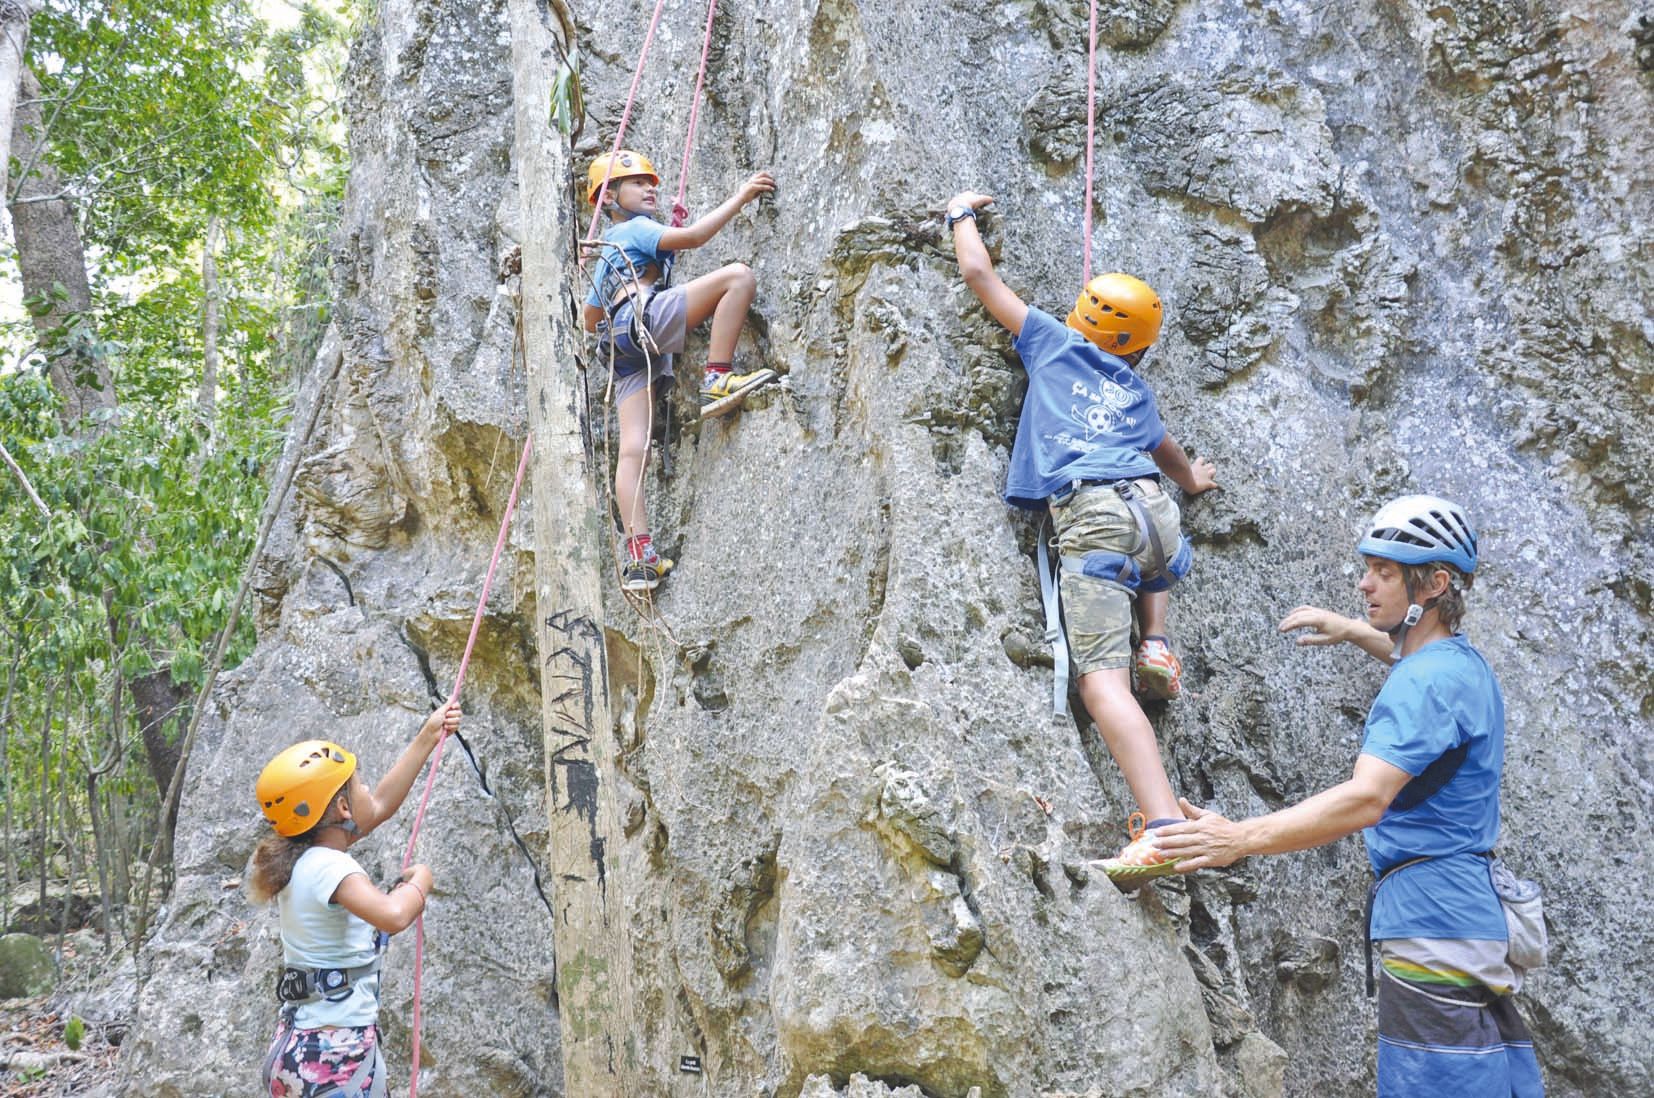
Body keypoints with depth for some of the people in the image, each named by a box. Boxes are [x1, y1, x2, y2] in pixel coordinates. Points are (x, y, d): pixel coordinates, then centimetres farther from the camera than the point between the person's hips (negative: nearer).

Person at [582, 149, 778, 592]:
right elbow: (692, 236, -6)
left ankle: (638, 555, -12)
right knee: (737, 275, -13)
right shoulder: (635, 228, 12)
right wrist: (741, 197, -2)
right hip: (644, 319, -8)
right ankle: (717, 380, -23)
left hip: (622, 349, 8)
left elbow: (591, 318, 43)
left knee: (633, 449, -4)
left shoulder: (606, 252, 38)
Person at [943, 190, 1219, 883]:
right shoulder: (1136, 391, 31)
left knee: (1102, 682, -15)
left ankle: (1164, 824, -31)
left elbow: (978, 273, 25)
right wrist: (1190, 477, 75)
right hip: (1154, 510, 5)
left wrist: (962, 213, 44)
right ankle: (1157, 649, 22)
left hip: (1090, 515, -5)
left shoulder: (1053, 341, 21)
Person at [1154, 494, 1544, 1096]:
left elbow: (1367, 798, -29)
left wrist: (1241, 838, -36)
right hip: (1478, 911, 11)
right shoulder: (1465, 662, 15)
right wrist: (1354, 630, 40)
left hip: (1432, 920, -11)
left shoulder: (1426, 684, -16)